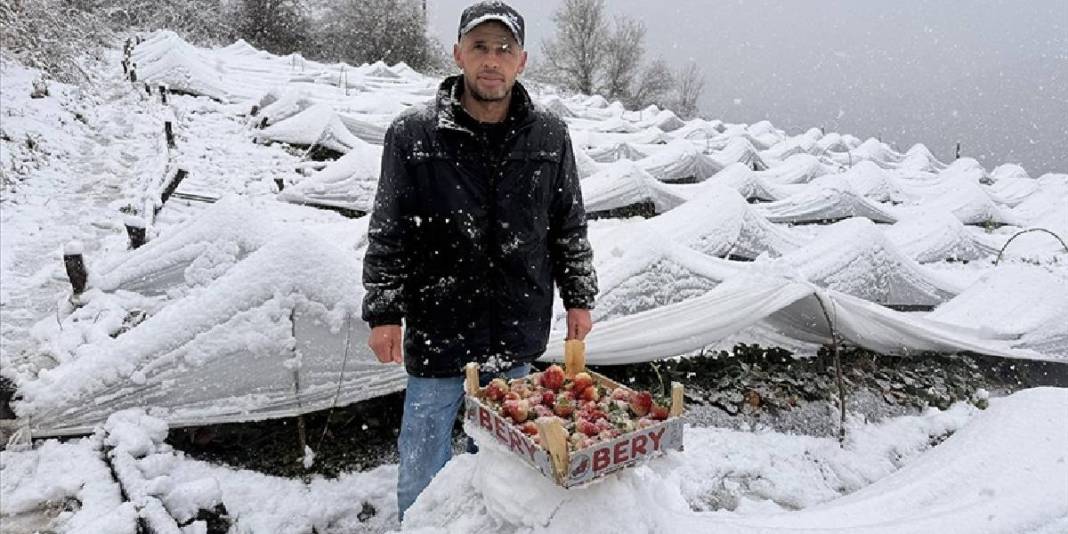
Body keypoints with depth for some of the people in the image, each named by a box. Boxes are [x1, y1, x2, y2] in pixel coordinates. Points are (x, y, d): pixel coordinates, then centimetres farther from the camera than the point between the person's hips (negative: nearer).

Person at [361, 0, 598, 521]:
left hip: (517, 333, 2)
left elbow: (569, 225, 8)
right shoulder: (413, 134, -8)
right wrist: (382, 313, -4)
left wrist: (579, 298, 9)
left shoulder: (549, 135, -1)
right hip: (437, 329, -2)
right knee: (424, 464, 13)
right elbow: (388, 233, -3)